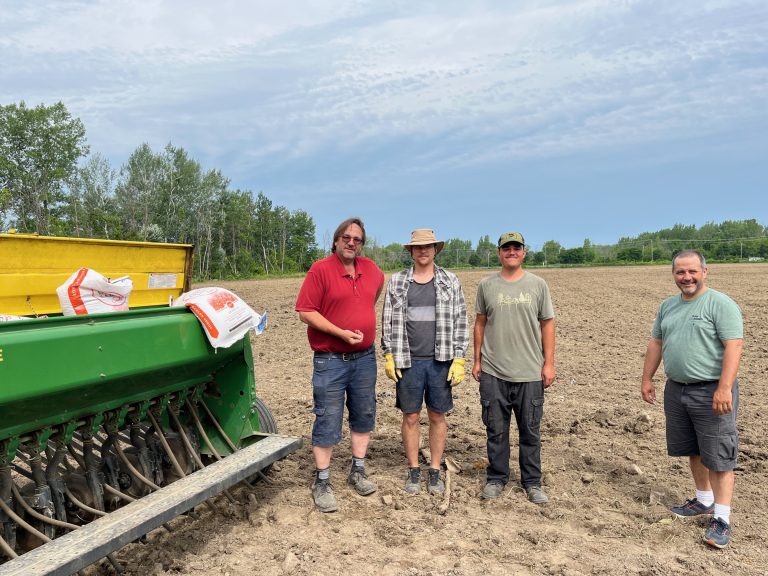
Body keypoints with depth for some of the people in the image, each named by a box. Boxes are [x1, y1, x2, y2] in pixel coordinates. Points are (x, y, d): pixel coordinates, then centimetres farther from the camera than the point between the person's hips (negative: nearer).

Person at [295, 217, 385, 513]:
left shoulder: (370, 269, 6)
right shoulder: (320, 270, -11)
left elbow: (379, 282, 29)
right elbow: (305, 312, -14)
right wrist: (341, 333, -20)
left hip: (365, 357, 6)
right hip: (331, 360, -5)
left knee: (364, 416, 14)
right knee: (328, 421, 1)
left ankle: (358, 471, 31)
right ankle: (322, 482, 15)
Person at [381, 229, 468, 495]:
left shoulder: (450, 281, 3)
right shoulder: (397, 282, 4)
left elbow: (459, 322, 2)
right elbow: (388, 321, 6)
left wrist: (459, 359, -4)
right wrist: (389, 355, -1)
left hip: (441, 361, 0)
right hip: (408, 361, 0)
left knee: (437, 417, 9)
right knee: (411, 417, 8)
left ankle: (435, 472, 23)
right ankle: (413, 471, 22)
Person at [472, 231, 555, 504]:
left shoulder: (537, 285, 2)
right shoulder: (487, 285, 4)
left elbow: (548, 324, 4)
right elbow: (480, 323, 8)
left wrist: (549, 363, -1)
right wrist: (476, 360, 6)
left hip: (530, 373, 0)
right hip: (493, 372, 0)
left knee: (530, 431, 9)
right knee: (496, 430, 10)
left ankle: (532, 482, 24)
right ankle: (496, 478, 25)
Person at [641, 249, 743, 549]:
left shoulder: (721, 304, -11)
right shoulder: (667, 306, 11)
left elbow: (733, 347, -18)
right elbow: (655, 343, 16)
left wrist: (724, 388, -25)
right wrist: (647, 379, 13)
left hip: (712, 391, -7)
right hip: (676, 389, 7)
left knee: (717, 455, 0)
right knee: (693, 450, 18)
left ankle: (722, 518, 9)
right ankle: (704, 501, 34)